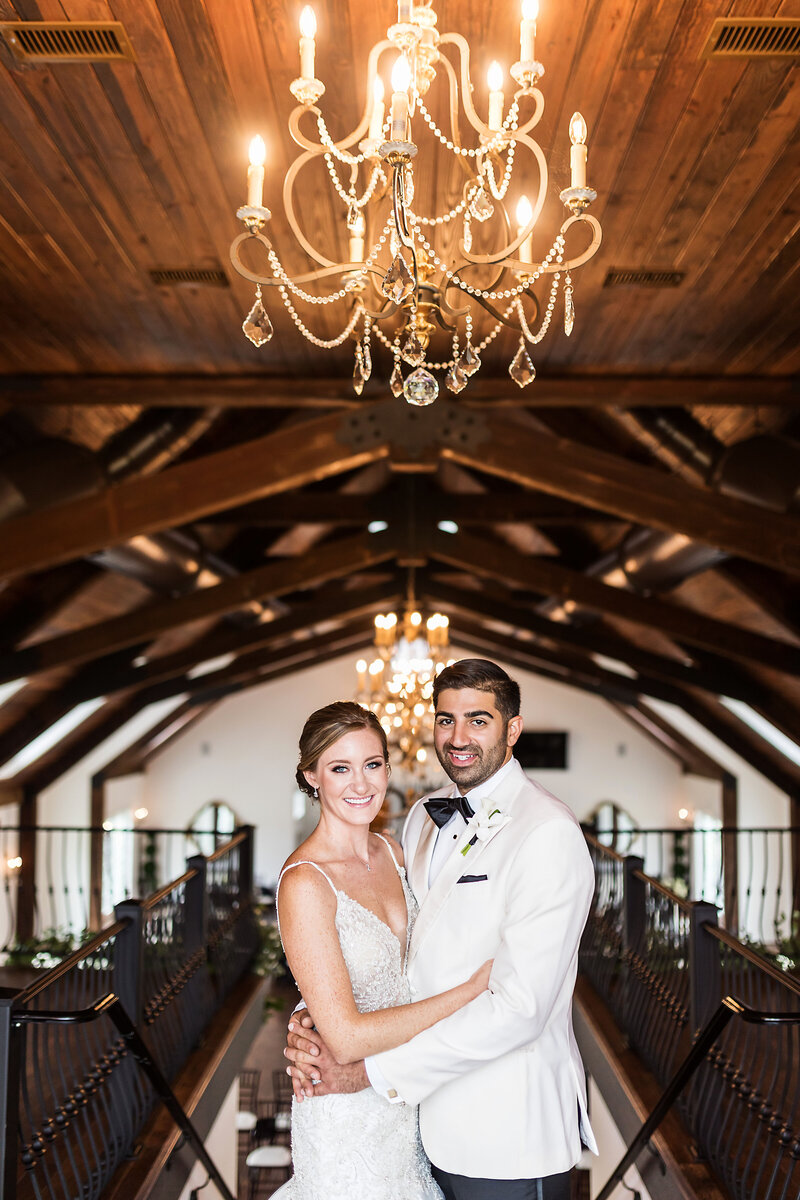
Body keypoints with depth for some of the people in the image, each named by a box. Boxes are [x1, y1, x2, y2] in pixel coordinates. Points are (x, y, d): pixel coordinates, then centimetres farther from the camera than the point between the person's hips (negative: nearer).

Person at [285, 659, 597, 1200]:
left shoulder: (548, 833, -19)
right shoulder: (424, 817, 7)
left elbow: (518, 1008, -24)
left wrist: (370, 1071, -21)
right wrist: (312, 1017, -9)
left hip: (509, 1137, -6)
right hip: (430, 1118, 7)